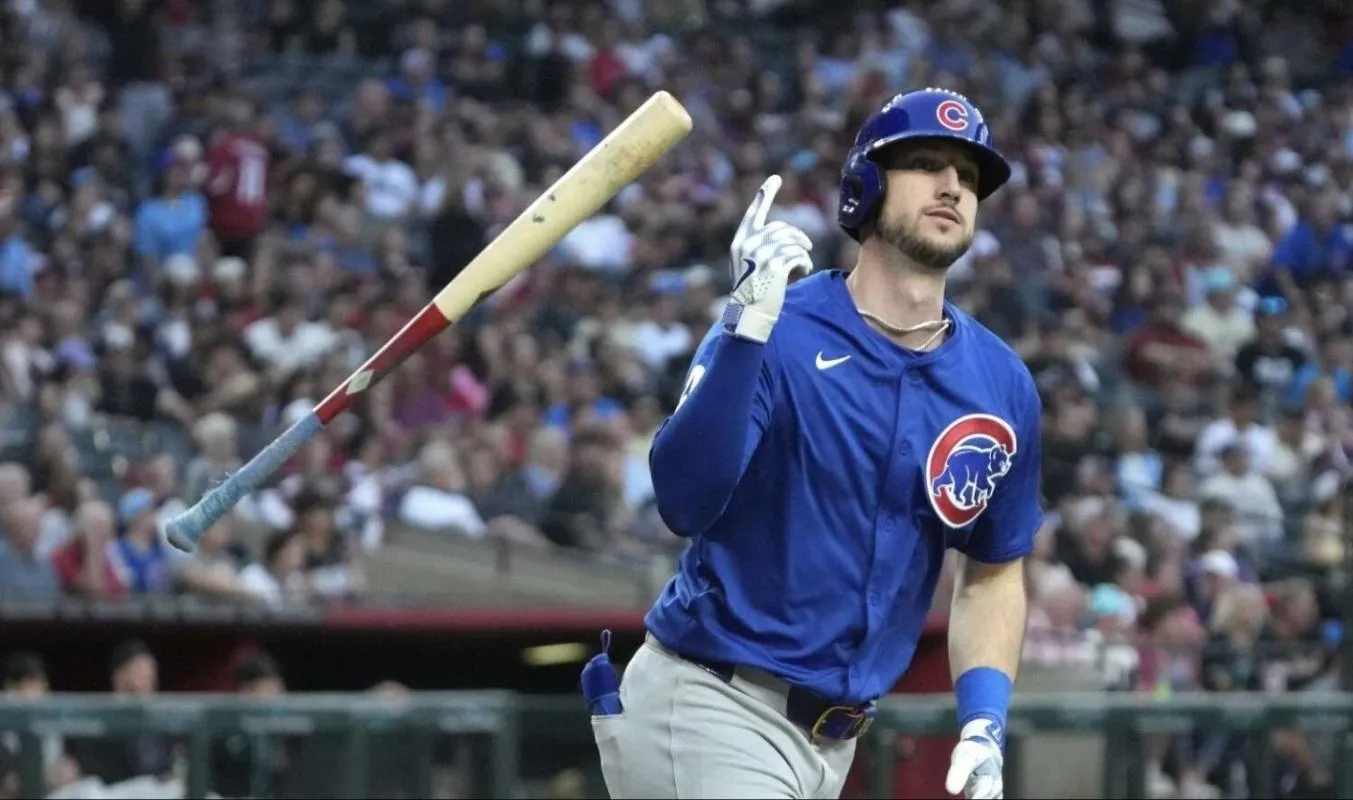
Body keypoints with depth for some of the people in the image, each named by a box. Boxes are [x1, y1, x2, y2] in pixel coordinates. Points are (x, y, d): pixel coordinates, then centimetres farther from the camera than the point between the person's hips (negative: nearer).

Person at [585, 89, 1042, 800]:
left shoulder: (1002, 387, 4)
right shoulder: (778, 331, -13)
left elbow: (993, 570, 18)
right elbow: (683, 505, -26)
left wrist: (984, 725, 4)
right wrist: (747, 328, -36)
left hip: (835, 736, 7)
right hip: (713, 709, -7)